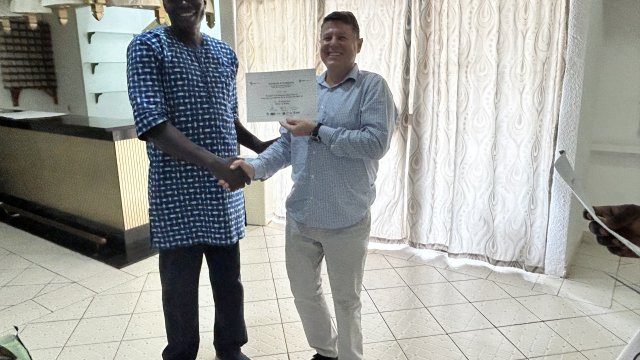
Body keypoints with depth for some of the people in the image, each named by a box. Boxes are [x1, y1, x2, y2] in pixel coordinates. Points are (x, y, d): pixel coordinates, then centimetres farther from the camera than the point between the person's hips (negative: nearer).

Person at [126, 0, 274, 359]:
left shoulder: (225, 53, 10)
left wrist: (261, 146, 5)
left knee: (229, 280, 18)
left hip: (224, 192, 5)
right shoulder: (147, 47, -8)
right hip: (178, 194, -5)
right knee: (180, 286, 12)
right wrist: (214, 163, -29)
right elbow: (152, 125, -19)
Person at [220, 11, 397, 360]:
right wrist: (255, 166, -10)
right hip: (300, 216, 6)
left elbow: (376, 143, -19)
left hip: (346, 220, -5)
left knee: (346, 300, 14)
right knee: (303, 294, 20)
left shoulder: (372, 87, -6)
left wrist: (318, 132, -18)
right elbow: (284, 145, 8)